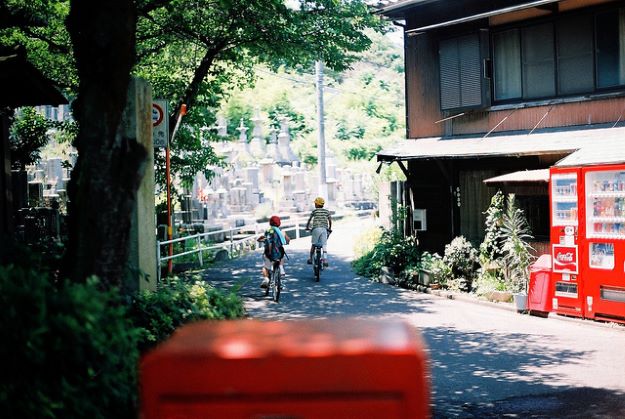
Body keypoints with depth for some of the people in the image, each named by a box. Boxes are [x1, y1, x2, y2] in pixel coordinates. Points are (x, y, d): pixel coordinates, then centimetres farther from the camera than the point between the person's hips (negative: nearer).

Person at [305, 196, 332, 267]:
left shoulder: (314, 211, 4)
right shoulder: (326, 211, 11)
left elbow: (309, 219, 4)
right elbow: (330, 221, 9)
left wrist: (307, 227, 18)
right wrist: (330, 228, 23)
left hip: (316, 229, -1)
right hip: (324, 229, 1)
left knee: (313, 244, 9)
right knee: (324, 245, -1)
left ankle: (310, 259, 12)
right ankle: (325, 260, -12)